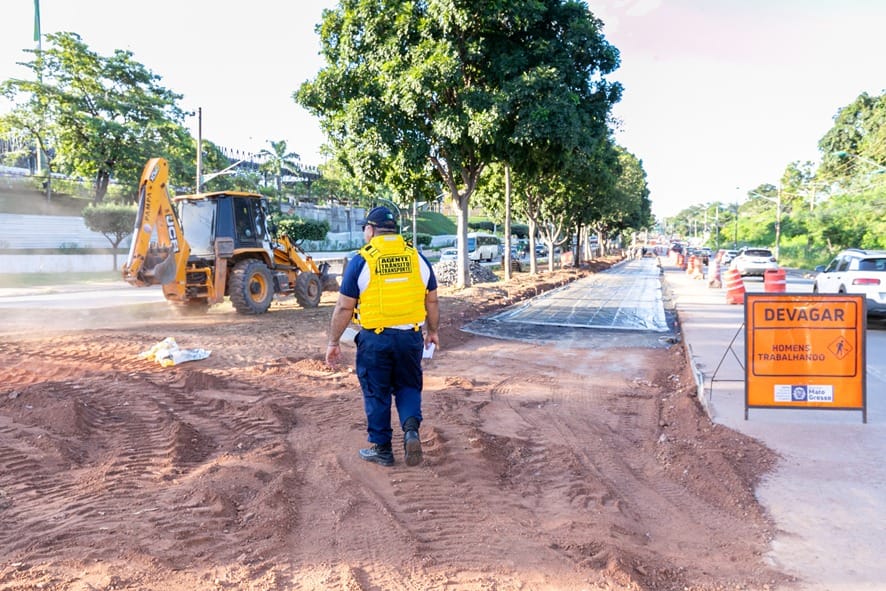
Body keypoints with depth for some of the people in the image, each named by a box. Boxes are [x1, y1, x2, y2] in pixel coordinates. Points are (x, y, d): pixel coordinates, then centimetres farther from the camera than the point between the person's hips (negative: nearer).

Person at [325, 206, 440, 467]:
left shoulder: (361, 261, -7)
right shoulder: (417, 258, 3)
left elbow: (344, 308, -5)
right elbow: (432, 302, 11)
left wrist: (333, 342, 5)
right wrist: (432, 331, 24)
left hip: (375, 339, -3)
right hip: (411, 337, 3)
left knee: (377, 394, 11)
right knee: (408, 387, 19)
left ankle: (382, 449, 21)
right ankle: (411, 430, -2)